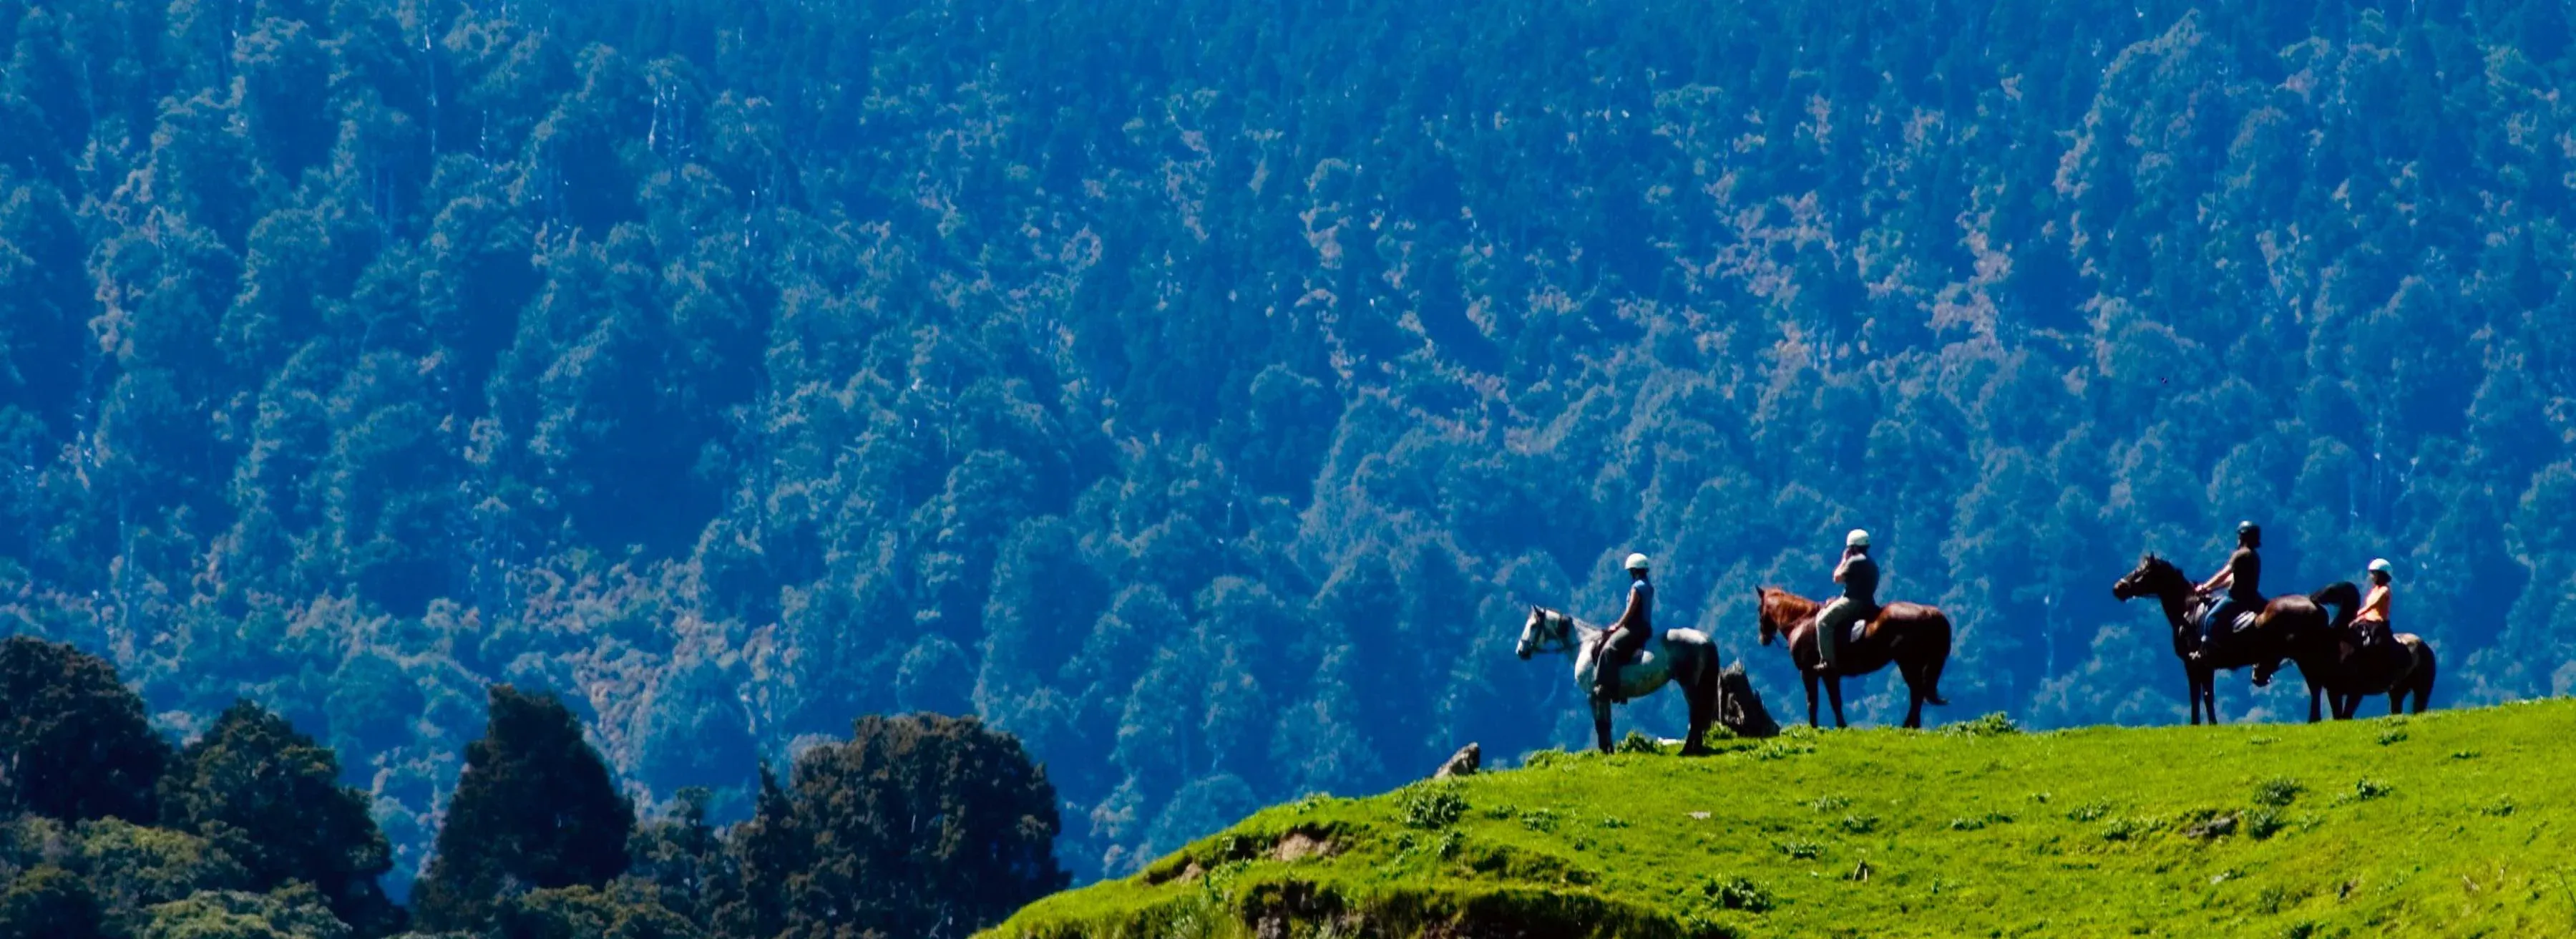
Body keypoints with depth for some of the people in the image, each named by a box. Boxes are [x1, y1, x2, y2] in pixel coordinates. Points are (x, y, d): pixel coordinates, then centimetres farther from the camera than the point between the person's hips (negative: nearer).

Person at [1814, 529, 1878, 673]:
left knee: (1824, 620, -14)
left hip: (1853, 602, -10)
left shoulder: (1855, 561, -13)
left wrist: (1844, 560, 4)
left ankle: (1827, 661, -23)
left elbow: (1838, 578, -7)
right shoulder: (1872, 564, 17)